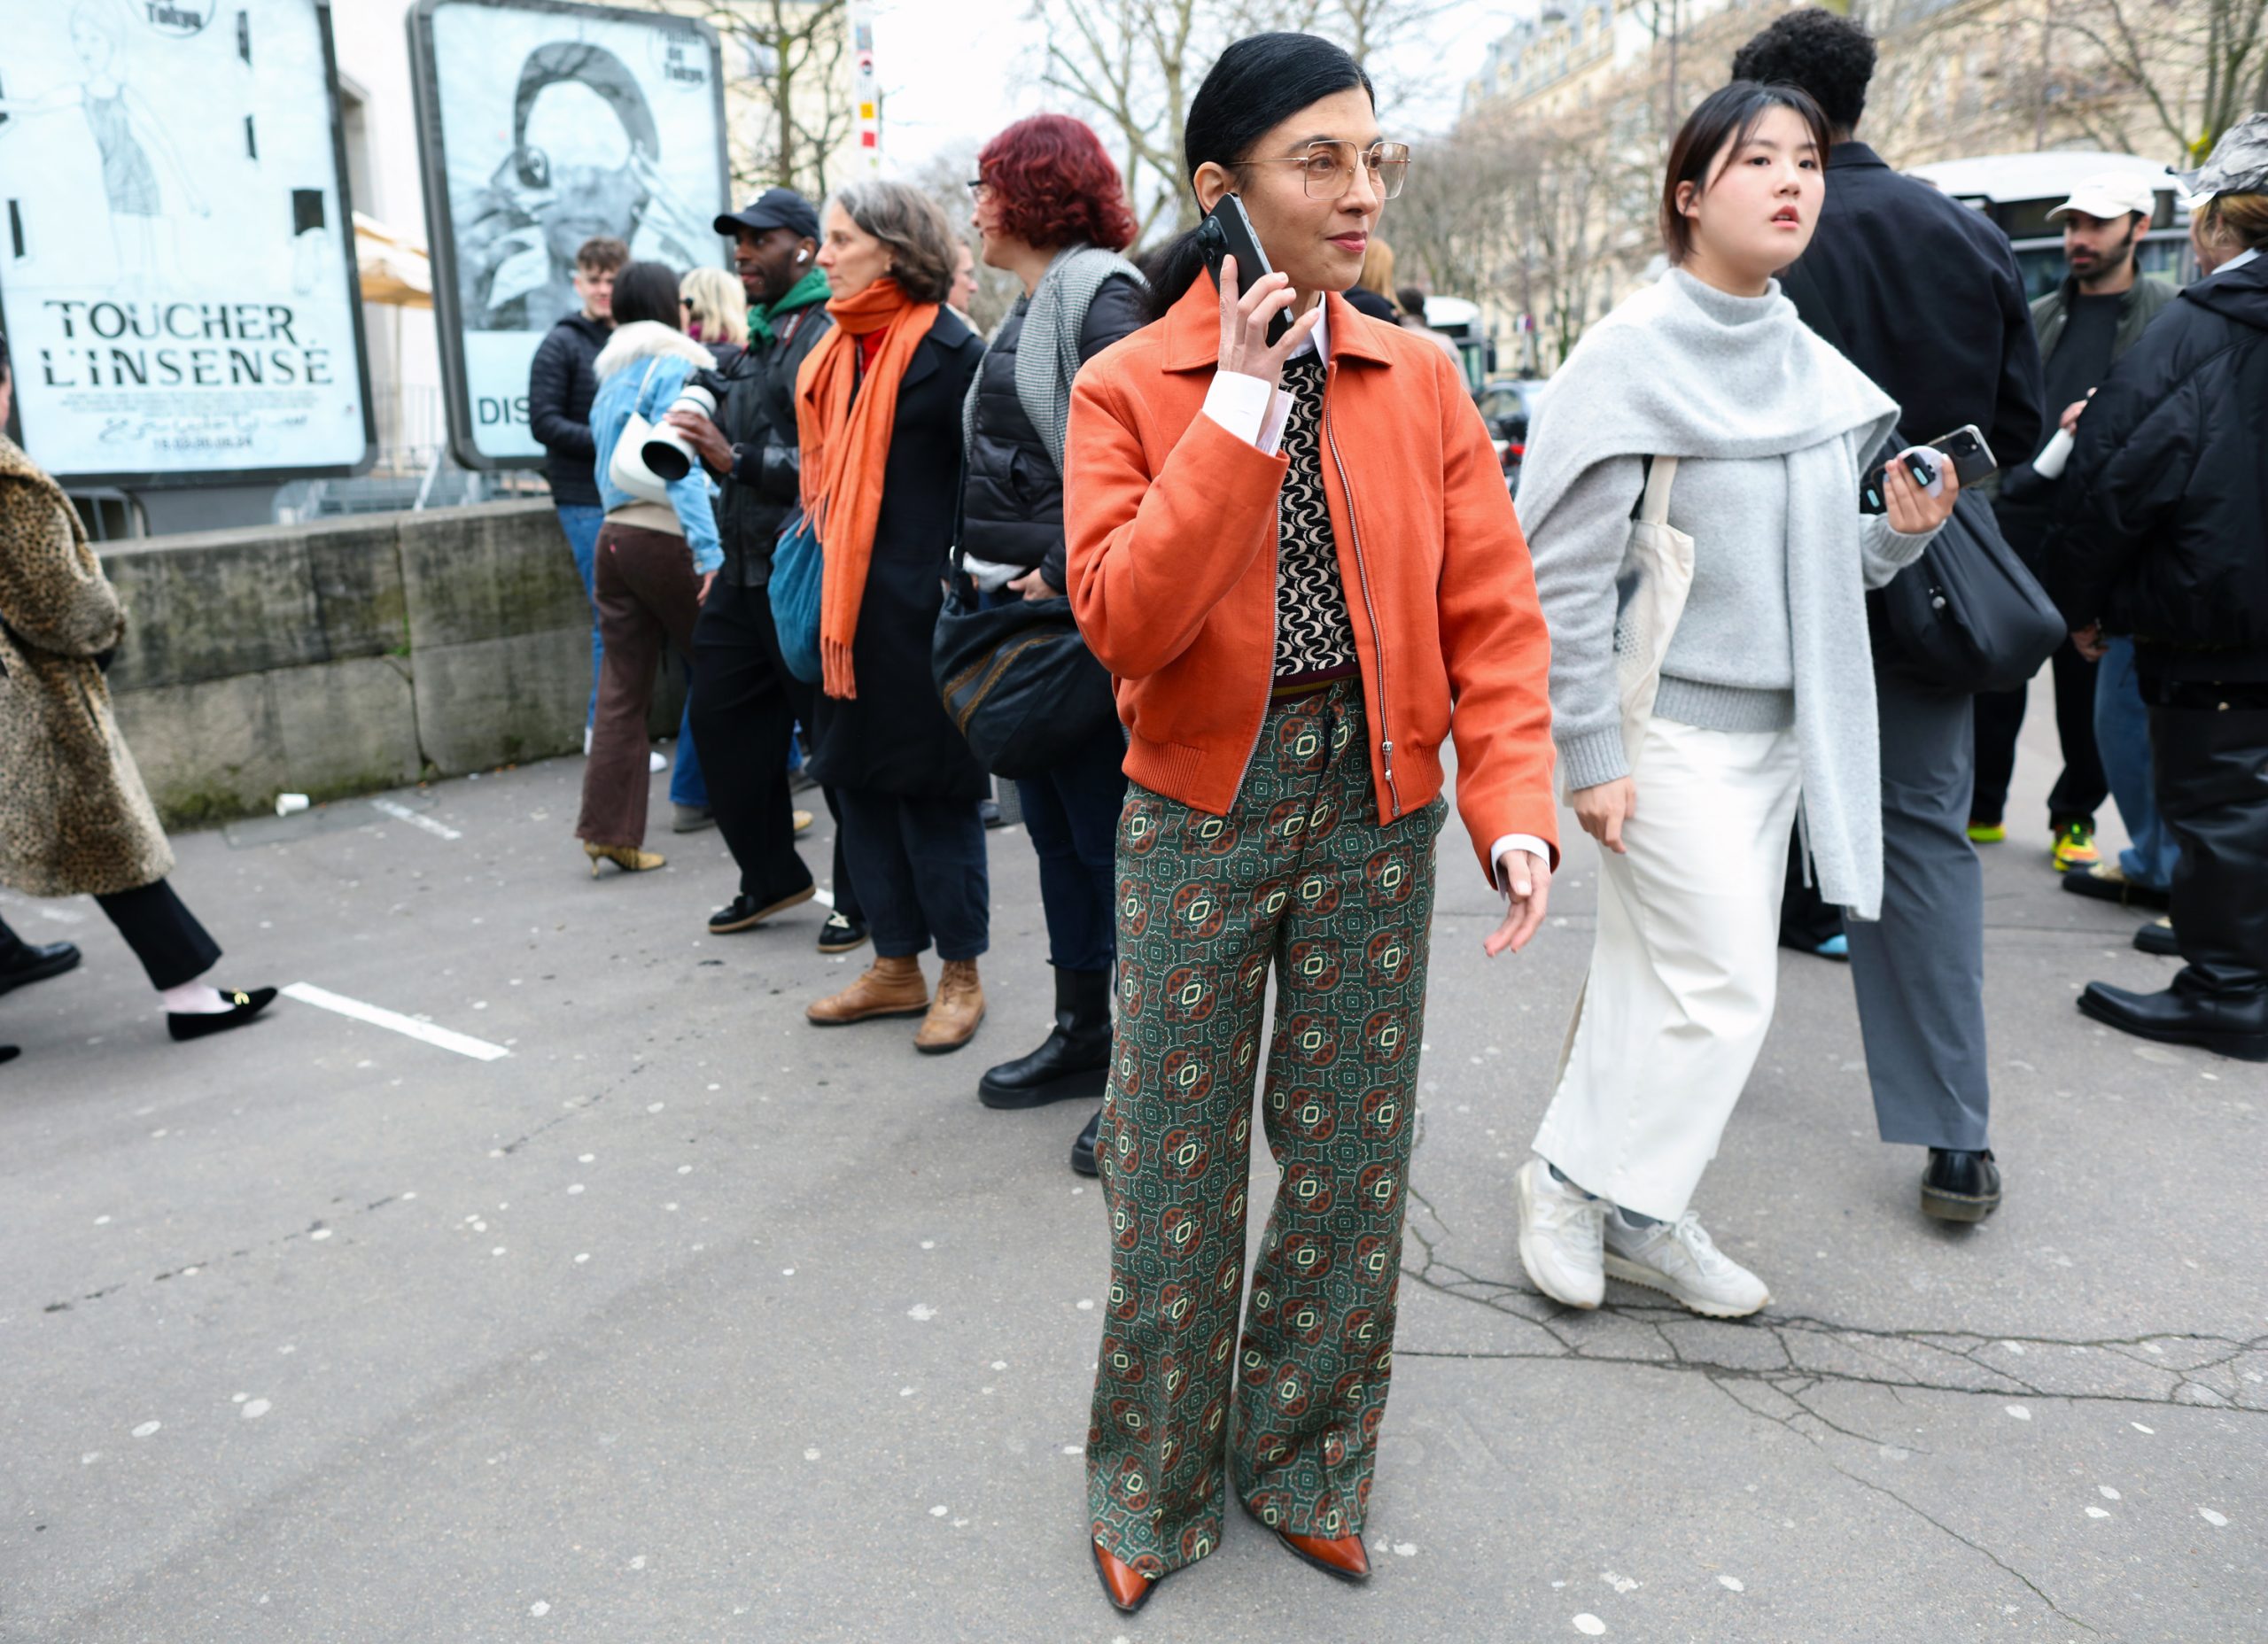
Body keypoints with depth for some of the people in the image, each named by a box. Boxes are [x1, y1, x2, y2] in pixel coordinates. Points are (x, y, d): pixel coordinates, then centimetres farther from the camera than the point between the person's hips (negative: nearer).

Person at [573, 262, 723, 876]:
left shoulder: (612, 377, 19)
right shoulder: (672, 367, -6)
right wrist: (711, 551, -19)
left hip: (613, 536, 8)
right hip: (666, 537, -7)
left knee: (623, 690, 5)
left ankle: (609, 828, 2)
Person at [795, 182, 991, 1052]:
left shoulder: (947, 349, -9)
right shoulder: (837, 348, 14)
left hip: (918, 609, -8)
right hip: (845, 609, 8)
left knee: (931, 791, 1)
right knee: (860, 781, 12)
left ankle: (960, 975, 16)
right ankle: (896, 966, 25)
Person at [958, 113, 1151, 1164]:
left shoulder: (1100, 296, -11)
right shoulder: (1028, 307, 18)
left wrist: (1063, 569, -22)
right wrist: (987, 567, 10)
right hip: (1019, 604, 10)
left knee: (1107, 833, -3)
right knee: (1053, 828, 14)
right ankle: (1081, 1036, 27)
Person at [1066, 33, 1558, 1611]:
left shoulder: (1422, 380, 3)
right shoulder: (1130, 387, -5)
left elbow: (1493, 614, 0)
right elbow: (1124, 621, -18)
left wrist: (1514, 806, -13)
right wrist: (1239, 409, -19)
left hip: (1376, 804, 3)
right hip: (1200, 810, -2)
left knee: (1351, 1158, 12)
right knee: (1175, 1171, 8)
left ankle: (1309, 1466, 35)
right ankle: (1154, 1491, 31)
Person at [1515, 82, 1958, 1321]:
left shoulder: (1813, 368, 10)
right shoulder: (1632, 355, -12)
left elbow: (1821, 561, 18)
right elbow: (1563, 573, -15)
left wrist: (1900, 532, -3)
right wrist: (1591, 755, -17)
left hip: (1777, 730, 7)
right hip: (1667, 727, -7)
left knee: (1670, 982, 12)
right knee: (1724, 987, -5)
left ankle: (1633, 1212, 25)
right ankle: (1578, 1177, 16)